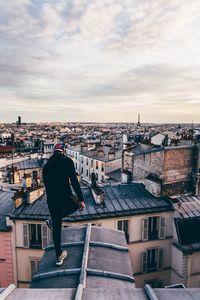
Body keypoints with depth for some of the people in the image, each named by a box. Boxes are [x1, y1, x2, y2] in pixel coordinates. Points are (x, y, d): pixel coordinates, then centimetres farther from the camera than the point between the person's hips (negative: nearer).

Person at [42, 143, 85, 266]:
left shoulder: (46, 165, 11)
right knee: (79, 204, 27)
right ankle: (53, 222, 20)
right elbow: (74, 181, -12)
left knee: (56, 228, 17)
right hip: (65, 197, -5)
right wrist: (81, 199, -10)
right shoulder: (67, 161, -4)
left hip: (51, 200, 5)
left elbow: (47, 185, 17)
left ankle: (59, 256, 26)